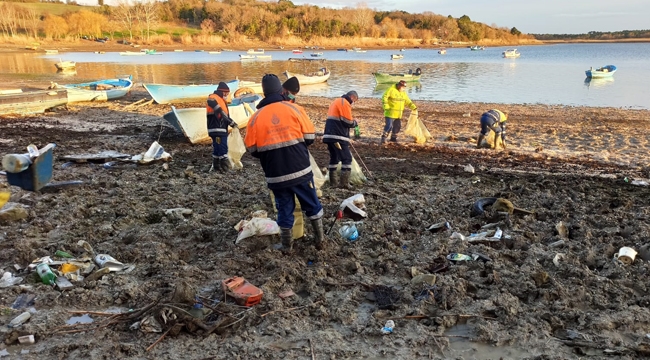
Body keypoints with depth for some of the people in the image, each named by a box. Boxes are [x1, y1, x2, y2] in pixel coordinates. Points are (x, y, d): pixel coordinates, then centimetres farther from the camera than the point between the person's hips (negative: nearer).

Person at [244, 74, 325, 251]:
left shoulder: (256, 117, -2)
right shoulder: (295, 109, -5)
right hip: (301, 170, -1)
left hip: (275, 175, 1)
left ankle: (287, 245, 25)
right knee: (312, 204, 16)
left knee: (284, 208, 16)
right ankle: (320, 238, 26)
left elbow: (252, 149, 1)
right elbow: (310, 137, -1)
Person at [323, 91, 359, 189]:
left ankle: (332, 181, 16)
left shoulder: (335, 102, 22)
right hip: (338, 136, -9)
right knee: (347, 158, -3)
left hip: (330, 135, 9)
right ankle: (344, 183, -7)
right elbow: (348, 122, -13)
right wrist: (355, 122, 7)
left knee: (334, 158, 15)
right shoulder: (345, 103, -8)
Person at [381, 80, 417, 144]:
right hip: (390, 113, -7)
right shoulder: (391, 90, -10)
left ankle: (393, 137, 24)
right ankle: (383, 137, -1)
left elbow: (407, 101, 17)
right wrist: (386, 107, -20)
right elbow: (384, 98, -13)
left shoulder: (403, 92, 12)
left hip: (398, 114, 7)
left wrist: (413, 106, 4)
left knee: (397, 126, 10)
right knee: (389, 126, -12)